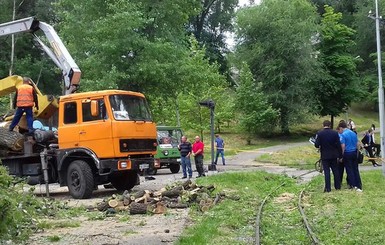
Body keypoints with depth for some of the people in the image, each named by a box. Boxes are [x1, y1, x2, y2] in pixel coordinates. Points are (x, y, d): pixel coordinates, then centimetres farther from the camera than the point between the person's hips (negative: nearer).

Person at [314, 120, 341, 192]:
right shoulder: (335, 133, -4)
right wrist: (340, 155, 4)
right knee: (335, 170, 13)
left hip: (325, 156, -2)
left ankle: (328, 188, -1)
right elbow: (339, 145, -3)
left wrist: (320, 147, 10)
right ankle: (338, 186, 21)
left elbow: (317, 145, -14)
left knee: (327, 171, 1)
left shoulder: (319, 134, -10)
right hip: (334, 155, 2)